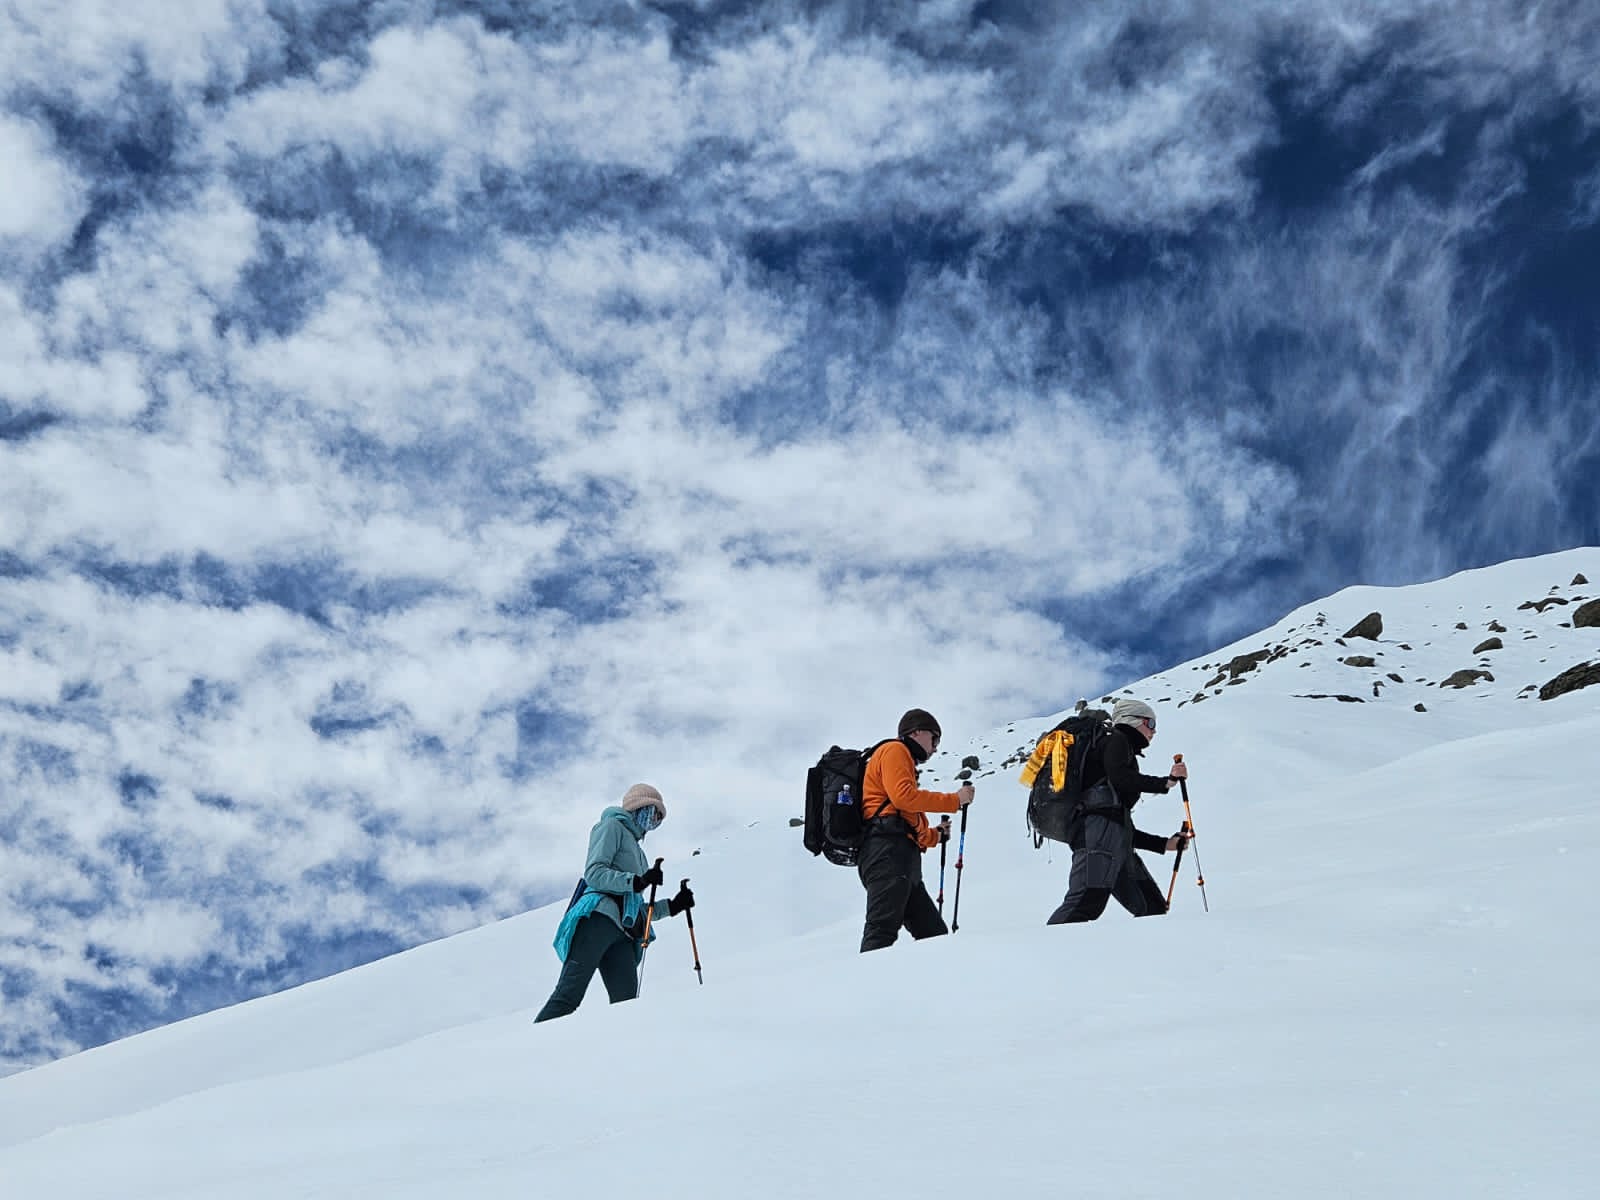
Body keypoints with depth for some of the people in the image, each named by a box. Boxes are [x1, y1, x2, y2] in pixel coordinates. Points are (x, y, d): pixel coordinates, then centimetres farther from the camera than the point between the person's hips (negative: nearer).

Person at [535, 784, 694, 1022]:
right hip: (599, 917, -8)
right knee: (569, 996, -20)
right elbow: (594, 872, -3)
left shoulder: (636, 850, 37)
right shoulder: (613, 826, 13)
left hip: (623, 935, 8)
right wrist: (636, 882, -14)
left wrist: (672, 906, 20)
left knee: (625, 1002, -14)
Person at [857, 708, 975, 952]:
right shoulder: (894, 751, 8)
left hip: (903, 859, 10)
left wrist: (935, 835, 27)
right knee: (883, 931, -24)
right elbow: (902, 795, -12)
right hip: (889, 851, -10)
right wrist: (954, 800, -5)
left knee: (935, 936, 4)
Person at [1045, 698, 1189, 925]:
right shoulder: (1117, 740, 14)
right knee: (1088, 902, -27)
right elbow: (1118, 777, -10)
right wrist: (1166, 781, -3)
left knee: (1153, 909, 1)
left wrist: (1165, 844, 35)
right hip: (1100, 825, -10)